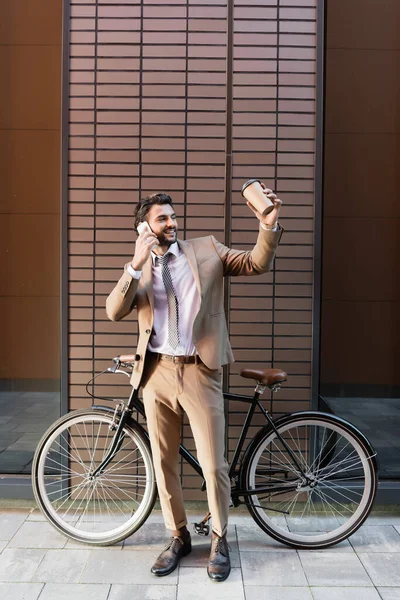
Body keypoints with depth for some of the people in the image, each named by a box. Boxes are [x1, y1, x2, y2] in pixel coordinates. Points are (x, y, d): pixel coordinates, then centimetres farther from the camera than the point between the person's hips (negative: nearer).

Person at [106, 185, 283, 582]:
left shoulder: (206, 249, 7)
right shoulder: (138, 269, 10)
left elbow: (256, 264, 1)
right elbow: (114, 312, -5)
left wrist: (268, 226, -16)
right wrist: (136, 265, -17)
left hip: (200, 372, -2)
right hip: (156, 372, 3)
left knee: (213, 465, 2)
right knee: (164, 462, 12)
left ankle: (219, 539, 25)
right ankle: (178, 536, 32)